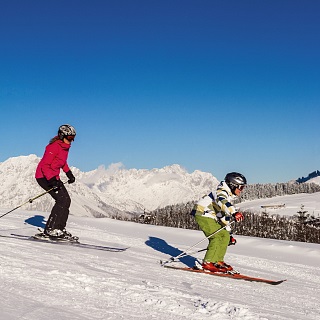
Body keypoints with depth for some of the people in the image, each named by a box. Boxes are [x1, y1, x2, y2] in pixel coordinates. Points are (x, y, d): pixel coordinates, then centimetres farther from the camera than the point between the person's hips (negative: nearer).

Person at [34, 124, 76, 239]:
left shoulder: (65, 147, 10)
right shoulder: (54, 147, -19)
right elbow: (44, 165, -24)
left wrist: (69, 173, 20)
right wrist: (52, 180, -32)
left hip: (54, 177, 10)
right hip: (44, 176, -10)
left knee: (66, 200, 3)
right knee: (62, 200, -18)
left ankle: (59, 228, 8)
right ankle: (50, 230, -17)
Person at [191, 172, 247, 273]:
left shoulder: (228, 197, 18)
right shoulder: (221, 192, -13)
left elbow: (226, 217, 25)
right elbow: (223, 203, -39)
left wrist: (229, 234, 23)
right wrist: (234, 213, -54)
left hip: (211, 217, 10)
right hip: (202, 214, -10)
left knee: (225, 235, 5)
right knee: (217, 237, -17)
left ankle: (218, 261, 11)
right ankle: (208, 263, -13)